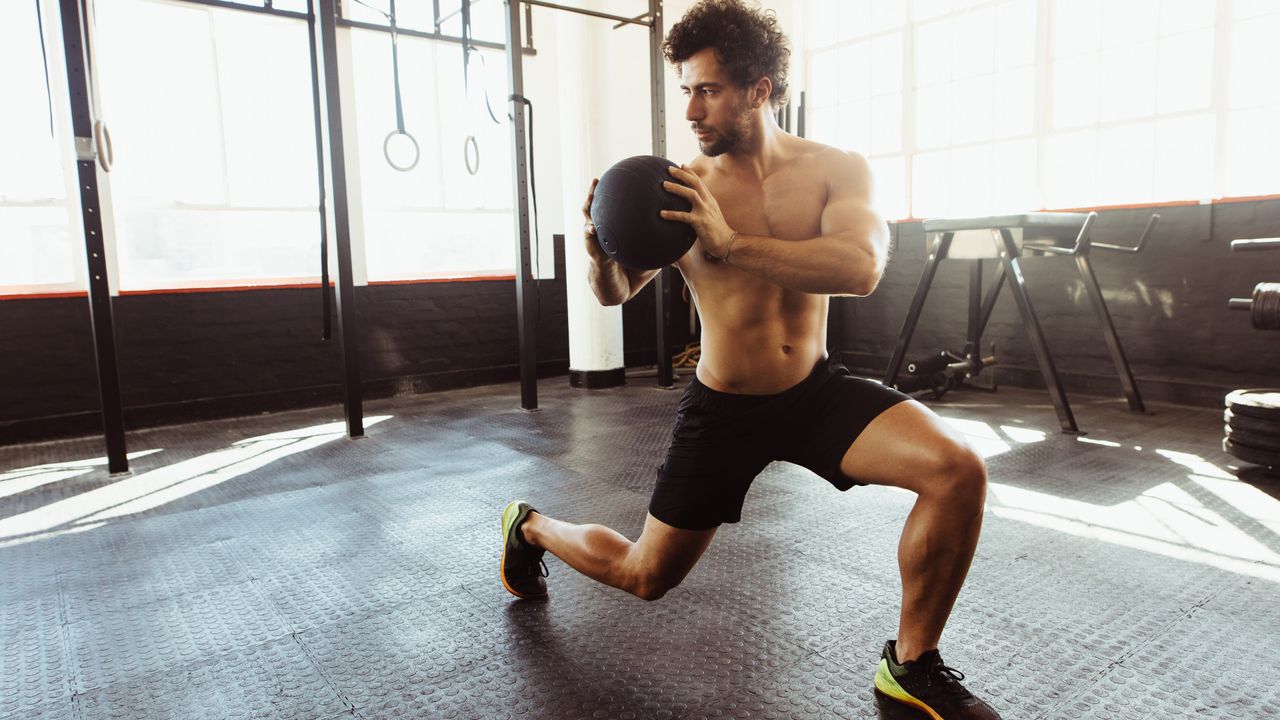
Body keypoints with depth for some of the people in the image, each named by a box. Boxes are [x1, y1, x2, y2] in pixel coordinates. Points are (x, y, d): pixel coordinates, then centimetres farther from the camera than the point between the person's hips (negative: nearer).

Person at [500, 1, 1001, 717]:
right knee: (645, 575, 9)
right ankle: (531, 527, 41)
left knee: (959, 470, -22)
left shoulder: (837, 169, -8)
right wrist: (602, 247, -24)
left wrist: (730, 244, -37)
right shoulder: (683, 187, -10)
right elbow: (616, 293, -1)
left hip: (818, 389, 2)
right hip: (724, 408, -1)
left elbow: (862, 268, -28)